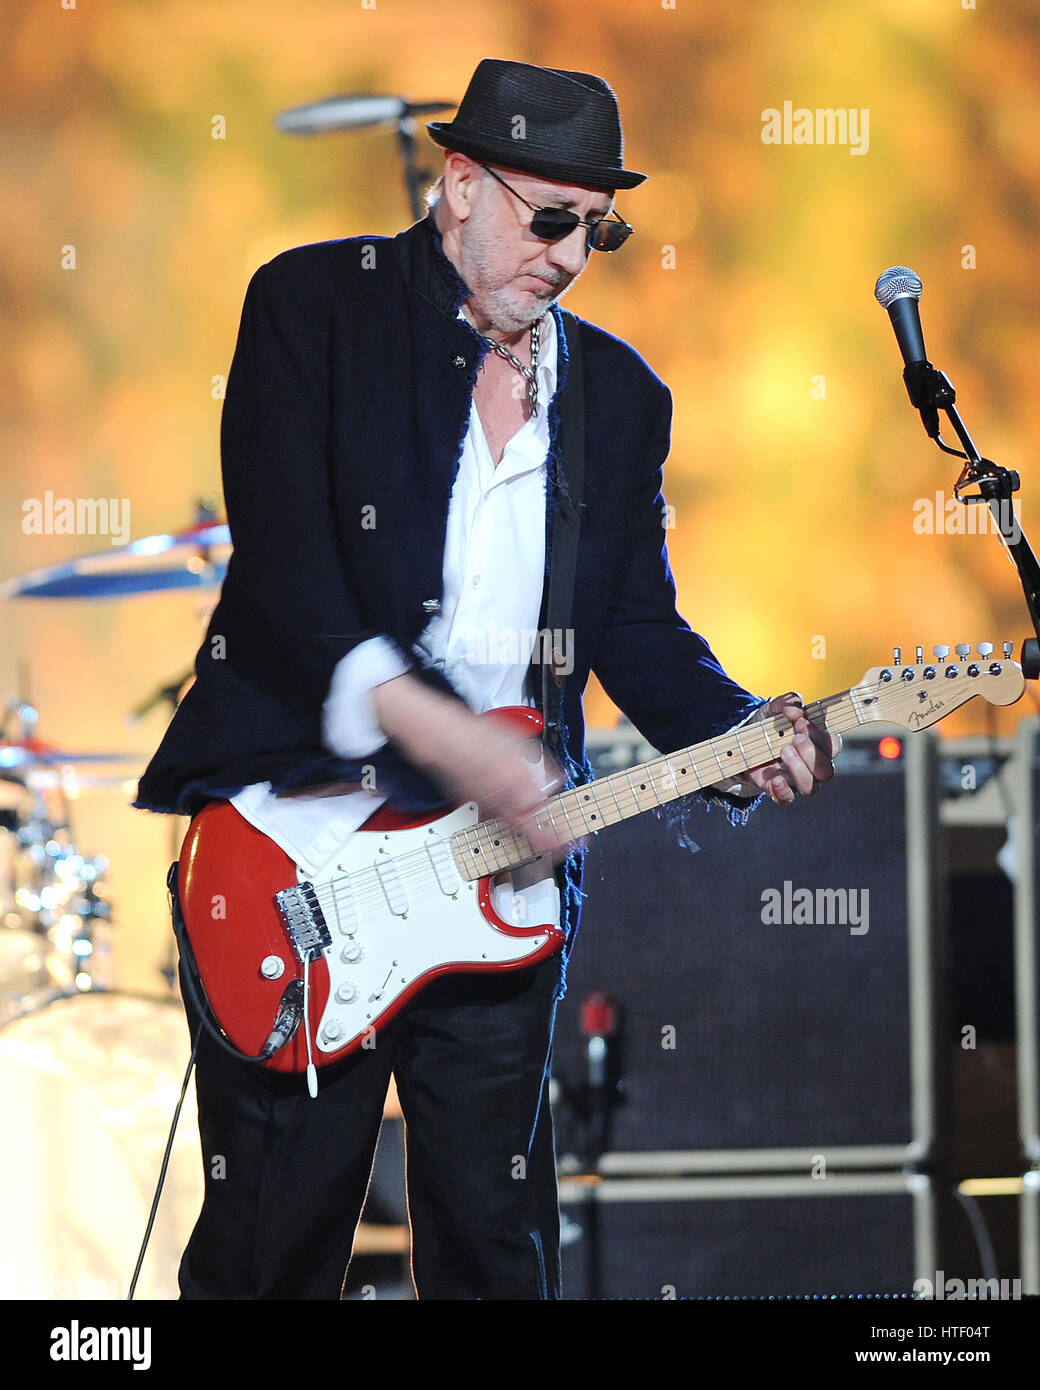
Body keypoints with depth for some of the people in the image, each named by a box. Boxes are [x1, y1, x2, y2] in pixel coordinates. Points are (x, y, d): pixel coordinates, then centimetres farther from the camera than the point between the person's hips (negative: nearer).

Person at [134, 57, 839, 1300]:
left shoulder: (621, 395, 16)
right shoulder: (314, 302, 0)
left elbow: (638, 626, 15)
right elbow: (282, 567, -11)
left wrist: (737, 739, -6)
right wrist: (427, 725, -24)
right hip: (299, 836, -4)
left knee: (496, 1245, 5)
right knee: (269, 1245, -2)